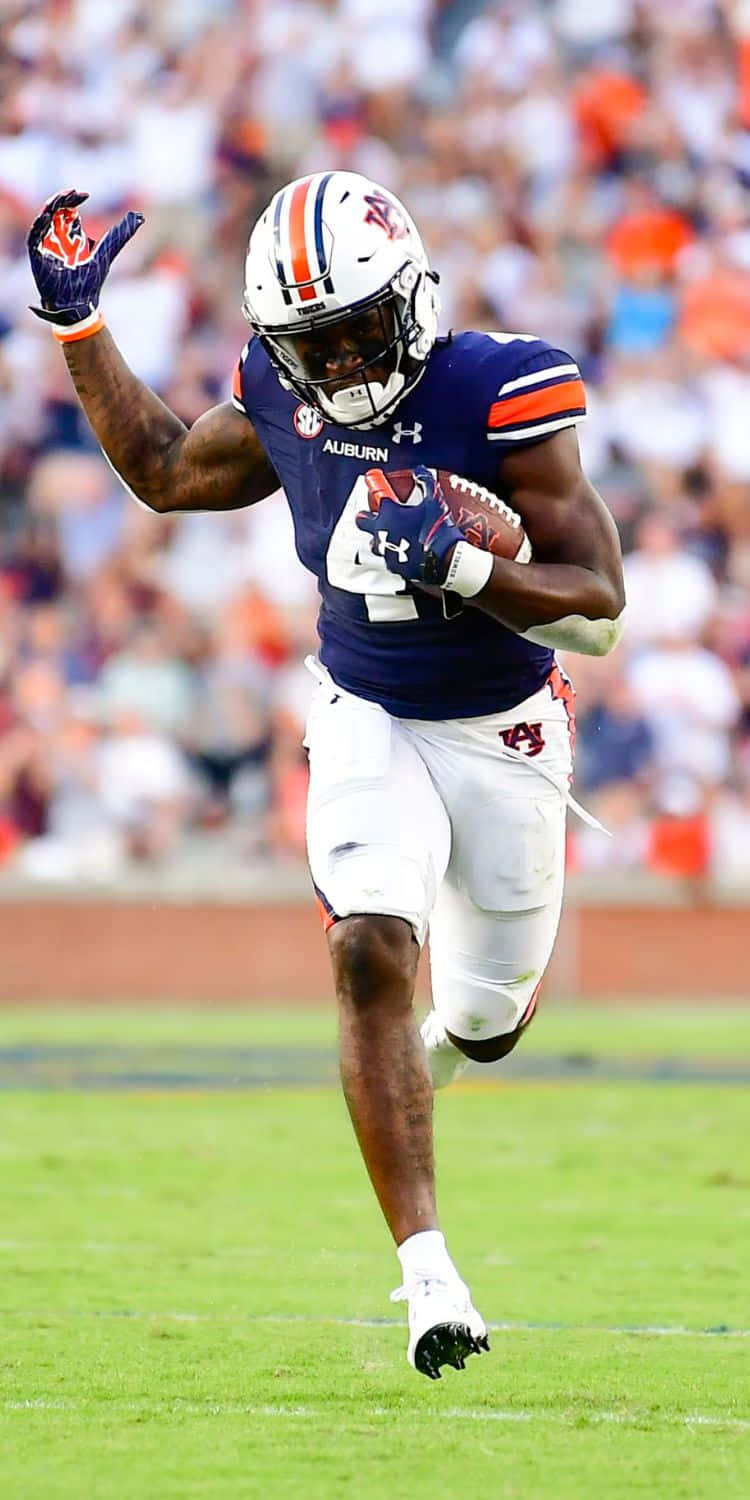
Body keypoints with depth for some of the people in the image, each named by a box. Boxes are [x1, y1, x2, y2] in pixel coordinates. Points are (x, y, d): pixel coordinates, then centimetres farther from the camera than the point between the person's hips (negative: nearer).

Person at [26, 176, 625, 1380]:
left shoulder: (499, 397, -23)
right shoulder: (284, 400, -9)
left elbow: (599, 611, -22)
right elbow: (164, 472, 14)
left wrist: (459, 565, -38)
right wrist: (77, 324, 7)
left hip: (503, 736, -1)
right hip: (367, 725, 1)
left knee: (486, 1019, 15)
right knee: (372, 954, -23)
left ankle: (425, 1056, 57)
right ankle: (430, 1280, -27)